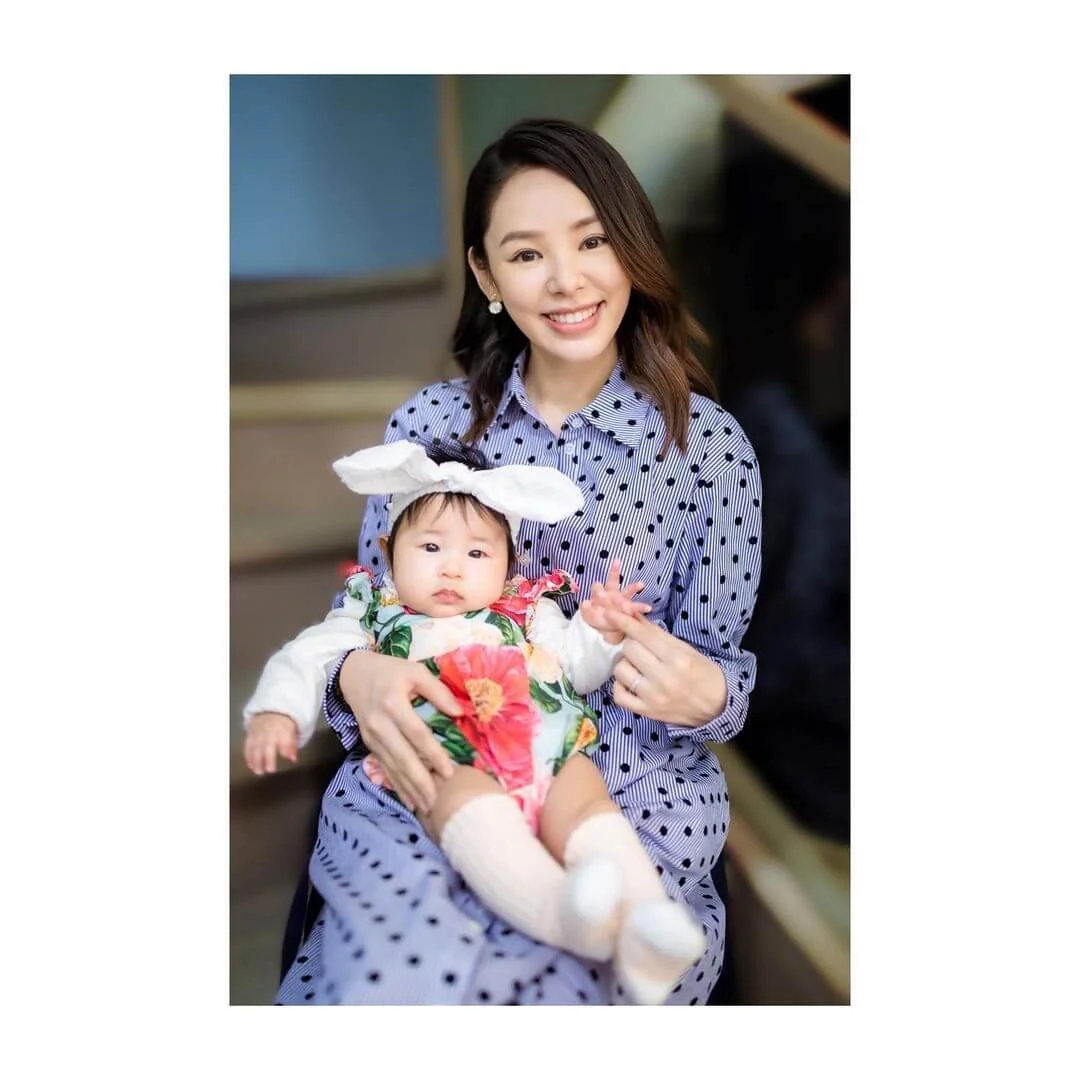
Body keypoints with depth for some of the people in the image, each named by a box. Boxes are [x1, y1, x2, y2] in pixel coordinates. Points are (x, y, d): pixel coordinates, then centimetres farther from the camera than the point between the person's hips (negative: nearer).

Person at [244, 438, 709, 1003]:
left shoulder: (530, 614, 30)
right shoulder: (375, 617, 25)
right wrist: (276, 711, 1)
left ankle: (642, 920, -48)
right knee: (473, 807, -37)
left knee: (586, 800, -29)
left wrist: (601, 633, 7)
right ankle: (562, 908, -60)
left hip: (551, 753, 3)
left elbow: (577, 669, 28)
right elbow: (305, 659, 20)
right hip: (448, 762, -3)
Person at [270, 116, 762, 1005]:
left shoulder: (710, 440, 0)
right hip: (426, 779, 1)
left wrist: (702, 695, -18)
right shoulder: (427, 423, 5)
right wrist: (358, 673, -13)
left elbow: (723, 662, 6)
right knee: (399, 978, -25)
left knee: (546, 983, -27)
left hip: (634, 801, 0)